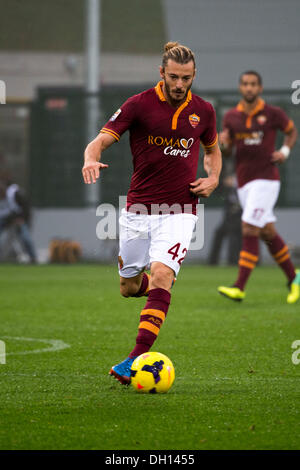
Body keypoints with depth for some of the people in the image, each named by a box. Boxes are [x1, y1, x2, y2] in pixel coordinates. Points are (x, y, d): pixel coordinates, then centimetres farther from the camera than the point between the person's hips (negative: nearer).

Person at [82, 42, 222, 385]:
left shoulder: (203, 111, 5)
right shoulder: (139, 105, -4)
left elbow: (212, 150, 24)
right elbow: (100, 141, -8)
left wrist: (212, 179, 3)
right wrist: (92, 160, -32)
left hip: (179, 212, 0)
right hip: (138, 210, 1)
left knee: (161, 276, -21)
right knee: (129, 288, 9)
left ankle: (137, 358, -24)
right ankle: (160, 291, 45)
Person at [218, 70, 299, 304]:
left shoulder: (273, 113, -3)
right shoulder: (231, 117, 6)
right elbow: (227, 150, 10)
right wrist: (224, 144, -13)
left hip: (266, 178, -5)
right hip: (244, 181, 5)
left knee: (249, 230, -15)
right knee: (268, 233, 10)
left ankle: (240, 288, -18)